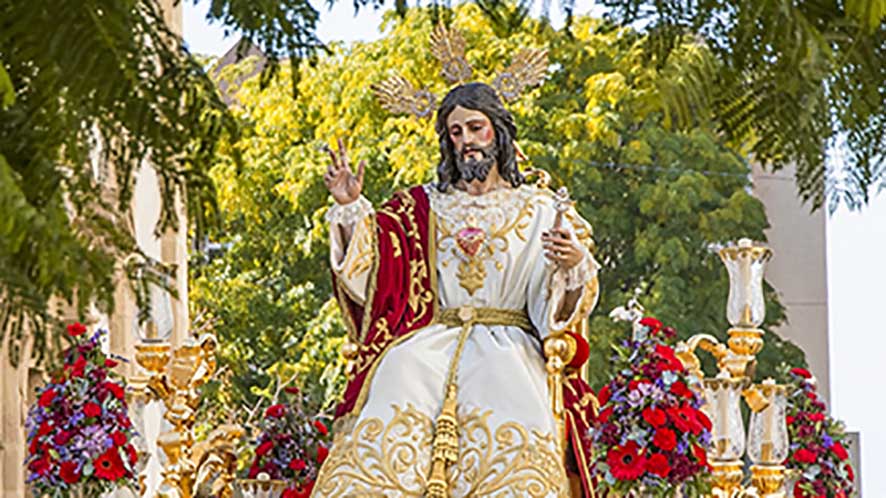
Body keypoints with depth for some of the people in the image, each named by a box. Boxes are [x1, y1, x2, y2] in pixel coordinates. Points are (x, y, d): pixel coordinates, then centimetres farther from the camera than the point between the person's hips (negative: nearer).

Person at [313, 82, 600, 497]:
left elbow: (556, 307, 5)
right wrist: (350, 208, -6)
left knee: (515, 435, -32)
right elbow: (367, 272, 7)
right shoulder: (422, 208, 19)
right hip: (428, 343, 2)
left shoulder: (538, 210, 15)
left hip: (507, 343, -1)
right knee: (389, 423, -28)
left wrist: (574, 264, -16)